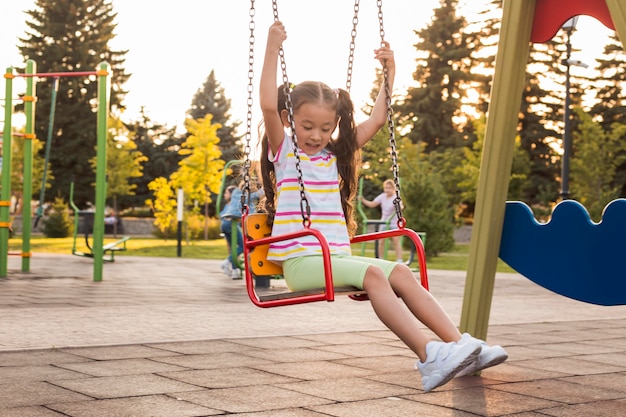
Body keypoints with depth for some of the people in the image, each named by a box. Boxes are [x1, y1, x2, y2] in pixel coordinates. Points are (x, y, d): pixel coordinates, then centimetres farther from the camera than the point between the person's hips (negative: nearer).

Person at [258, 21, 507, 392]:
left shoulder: (336, 153, 20)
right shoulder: (283, 149, 5)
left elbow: (377, 121, 21)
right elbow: (268, 105, -12)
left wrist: (389, 72, 18)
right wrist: (273, 49, -16)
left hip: (339, 256, 6)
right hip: (301, 261, -6)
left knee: (402, 273, -18)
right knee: (373, 274, -30)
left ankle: (460, 344, -28)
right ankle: (428, 356, -43)